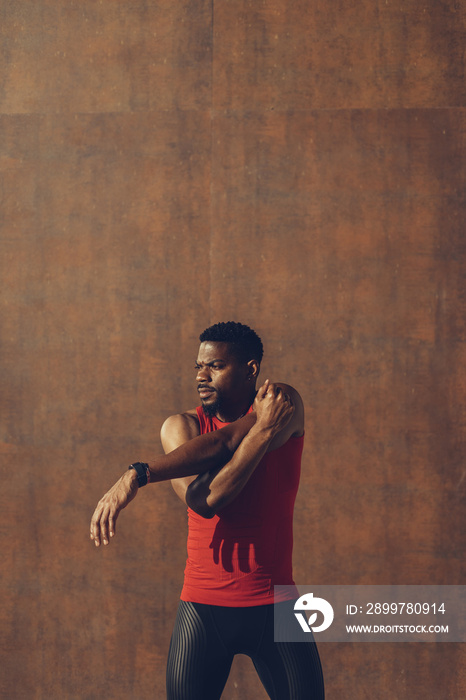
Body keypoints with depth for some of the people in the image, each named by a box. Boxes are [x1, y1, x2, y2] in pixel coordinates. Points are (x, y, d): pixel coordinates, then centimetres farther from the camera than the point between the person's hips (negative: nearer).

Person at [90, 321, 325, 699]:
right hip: (204, 607, 1)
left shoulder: (284, 403, -3)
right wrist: (261, 430, -22)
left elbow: (225, 441, -22)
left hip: (274, 604, -1)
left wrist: (138, 475, -27)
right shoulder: (181, 426, 1)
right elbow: (202, 501, -17)